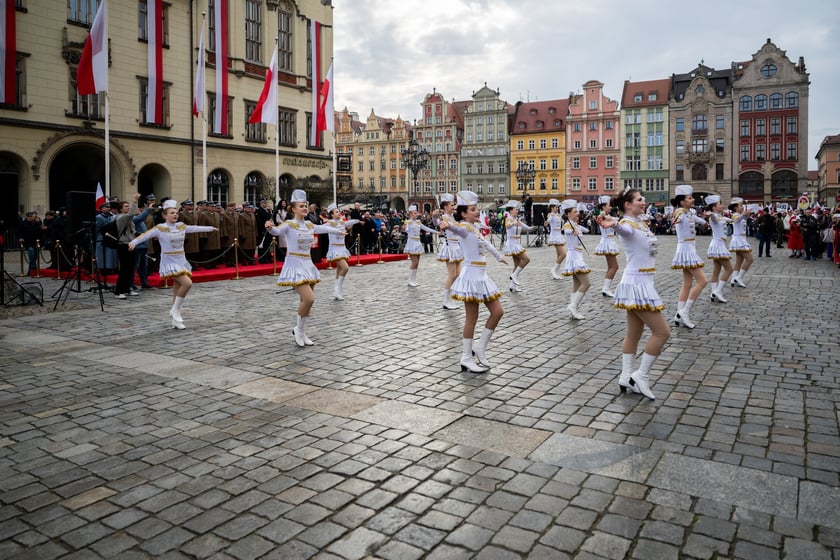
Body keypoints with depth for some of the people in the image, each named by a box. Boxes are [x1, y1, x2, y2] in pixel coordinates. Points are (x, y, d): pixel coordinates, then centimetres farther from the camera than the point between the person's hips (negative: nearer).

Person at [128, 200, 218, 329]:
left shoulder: (181, 226, 7)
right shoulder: (160, 228, -9)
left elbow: (195, 228, 19)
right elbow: (146, 235, -17)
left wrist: (210, 228, 30)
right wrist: (134, 242, -34)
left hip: (181, 261, 6)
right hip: (169, 262, -6)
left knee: (177, 290, 9)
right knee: (187, 283, -23)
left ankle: (176, 320, 17)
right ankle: (175, 310, -6)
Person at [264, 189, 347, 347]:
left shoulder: (309, 225, 10)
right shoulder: (288, 224, -10)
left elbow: (324, 228, 28)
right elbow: (277, 231, -29)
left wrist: (339, 231, 43)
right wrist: (270, 228, -52)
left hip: (307, 264, 7)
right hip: (295, 265, -7)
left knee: (306, 300, 8)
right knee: (309, 299, -19)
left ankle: (301, 332, 21)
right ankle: (299, 329, 3)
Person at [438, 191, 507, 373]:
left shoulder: (475, 227, 15)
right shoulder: (464, 226, -11)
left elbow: (485, 244, 34)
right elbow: (456, 228, -37)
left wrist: (499, 256, 49)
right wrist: (447, 224, -61)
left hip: (481, 276, 9)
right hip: (472, 275, -9)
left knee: (498, 312, 9)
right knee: (471, 319, -2)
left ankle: (480, 347, 20)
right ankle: (467, 359, 9)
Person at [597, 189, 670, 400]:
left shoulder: (641, 222, 10)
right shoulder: (628, 224, -16)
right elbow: (623, 228, -42)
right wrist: (613, 224, -61)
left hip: (642, 282, 9)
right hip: (637, 283, -9)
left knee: (634, 334, 12)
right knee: (662, 332, -6)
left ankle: (626, 378, 18)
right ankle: (641, 376, 3)